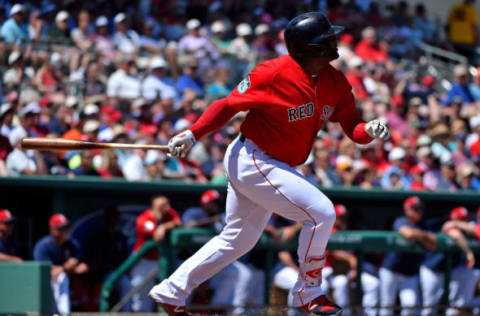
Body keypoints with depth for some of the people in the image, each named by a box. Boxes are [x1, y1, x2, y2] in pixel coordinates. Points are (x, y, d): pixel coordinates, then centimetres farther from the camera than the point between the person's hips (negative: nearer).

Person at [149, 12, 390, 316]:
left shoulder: (336, 83, -2)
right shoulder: (274, 73, -22)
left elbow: (352, 126, 1)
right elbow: (229, 104, -13)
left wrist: (370, 131, -22)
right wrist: (192, 134, -21)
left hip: (276, 168, 9)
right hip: (251, 162, -9)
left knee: (238, 240, 21)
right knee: (321, 213, -16)